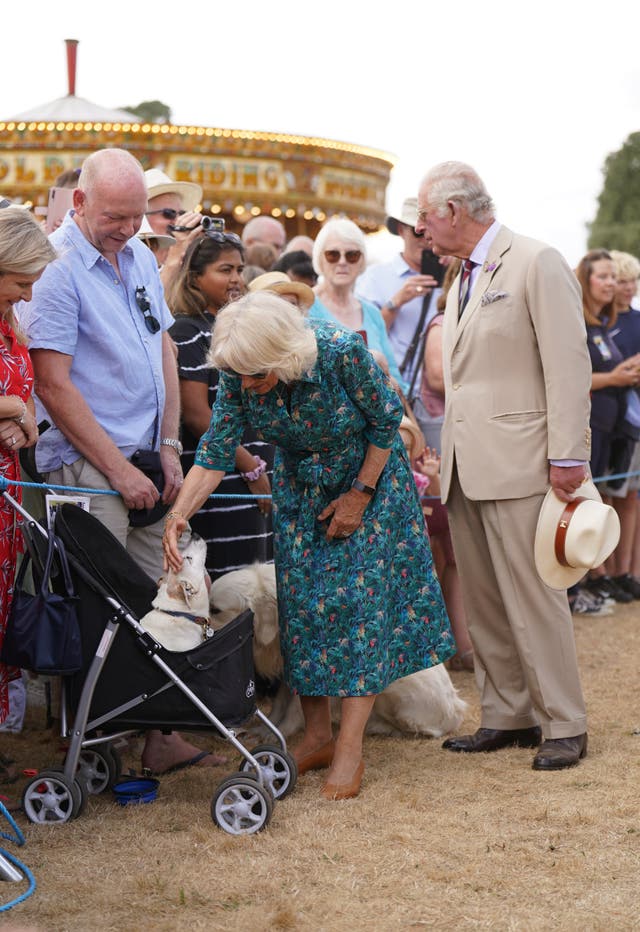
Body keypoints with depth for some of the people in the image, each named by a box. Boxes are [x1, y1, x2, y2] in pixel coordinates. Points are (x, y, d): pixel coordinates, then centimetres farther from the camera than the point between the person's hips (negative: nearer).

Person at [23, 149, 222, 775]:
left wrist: (169, 448, 9)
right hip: (87, 468, -7)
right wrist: (119, 469, -13)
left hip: (145, 463, 7)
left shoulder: (141, 258, 13)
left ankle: (158, 733, 14)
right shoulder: (56, 267, -11)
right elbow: (54, 386, -14)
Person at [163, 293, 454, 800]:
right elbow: (214, 454, -18)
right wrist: (178, 515, -32)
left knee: (362, 599, -10)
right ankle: (317, 737, 10)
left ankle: (350, 750, -9)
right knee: (300, 601, -1)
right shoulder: (237, 377, -22)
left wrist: (359, 496, -15)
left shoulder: (342, 351, -33)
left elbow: (387, 419, -18)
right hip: (301, 487, 4)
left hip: (368, 473, -4)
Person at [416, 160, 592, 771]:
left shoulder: (536, 263, -6)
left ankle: (564, 726, 5)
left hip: (517, 465, -8)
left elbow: (568, 365, -12)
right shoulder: (461, 281, 18)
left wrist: (568, 457, -16)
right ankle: (507, 717, 19)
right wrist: (446, 459, 13)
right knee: (482, 603, 10)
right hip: (465, 469, 8)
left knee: (532, 597, -5)